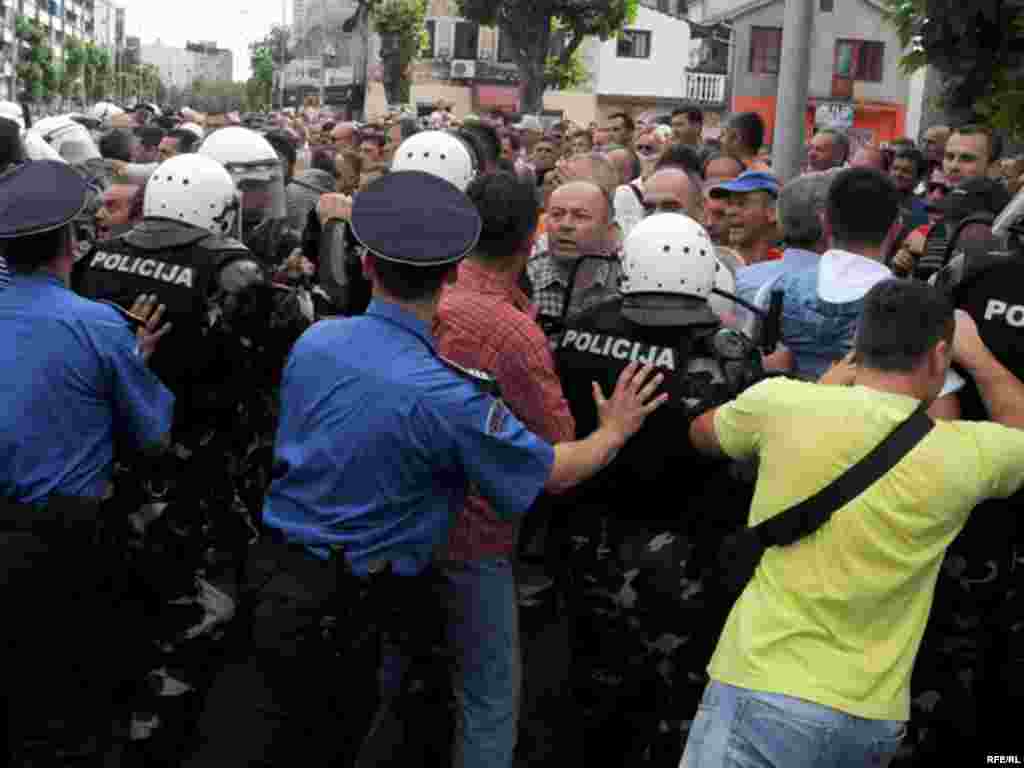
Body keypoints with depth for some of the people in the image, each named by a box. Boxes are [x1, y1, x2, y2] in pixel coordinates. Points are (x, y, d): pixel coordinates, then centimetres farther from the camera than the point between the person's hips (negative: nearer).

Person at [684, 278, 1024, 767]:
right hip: (876, 721, 3)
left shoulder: (781, 402, -8)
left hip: (766, 694, -3)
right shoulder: (965, 454, -5)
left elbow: (701, 433, 16)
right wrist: (976, 354, 29)